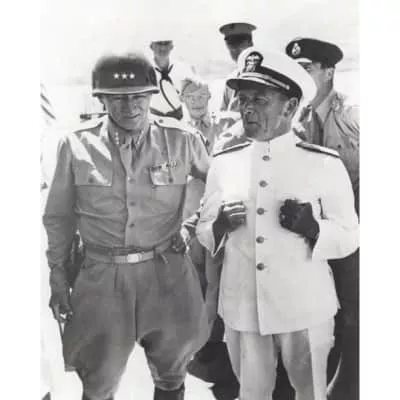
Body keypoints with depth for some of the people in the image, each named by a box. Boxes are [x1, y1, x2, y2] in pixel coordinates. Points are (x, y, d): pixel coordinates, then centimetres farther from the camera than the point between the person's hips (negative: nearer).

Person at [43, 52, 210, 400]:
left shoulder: (181, 141, -7)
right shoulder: (77, 146, -5)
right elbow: (59, 218, 5)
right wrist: (58, 278, 6)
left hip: (166, 274, 0)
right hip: (102, 278, 0)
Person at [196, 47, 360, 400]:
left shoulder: (325, 163, -9)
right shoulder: (223, 161, 0)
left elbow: (350, 236, -3)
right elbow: (203, 231, 6)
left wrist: (312, 228, -22)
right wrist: (220, 227, -16)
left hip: (305, 309, -2)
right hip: (241, 308, 3)